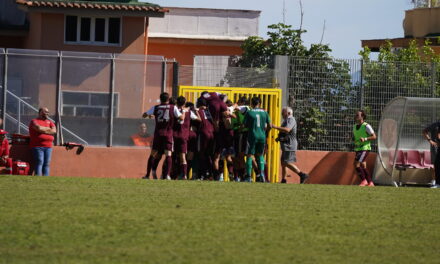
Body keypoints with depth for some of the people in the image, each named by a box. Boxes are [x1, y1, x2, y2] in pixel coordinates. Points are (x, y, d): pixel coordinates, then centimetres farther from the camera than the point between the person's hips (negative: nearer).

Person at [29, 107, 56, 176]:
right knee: (39, 162, -14)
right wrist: (48, 129, 0)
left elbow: (54, 131, 4)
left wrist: (43, 130, -5)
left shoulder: (50, 122, 21)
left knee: (47, 164, 0)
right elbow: (38, 128, -17)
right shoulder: (34, 121, 4)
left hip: (48, 146, 6)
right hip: (37, 146, -6)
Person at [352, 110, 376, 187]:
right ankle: (370, 182, 16)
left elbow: (374, 136, -10)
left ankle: (364, 181, -6)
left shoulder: (366, 126, -10)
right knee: (363, 167, 8)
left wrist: (365, 139, -23)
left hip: (365, 148, -8)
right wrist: (353, 139, 3)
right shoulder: (355, 126, 12)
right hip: (358, 148, 8)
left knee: (357, 164, -17)